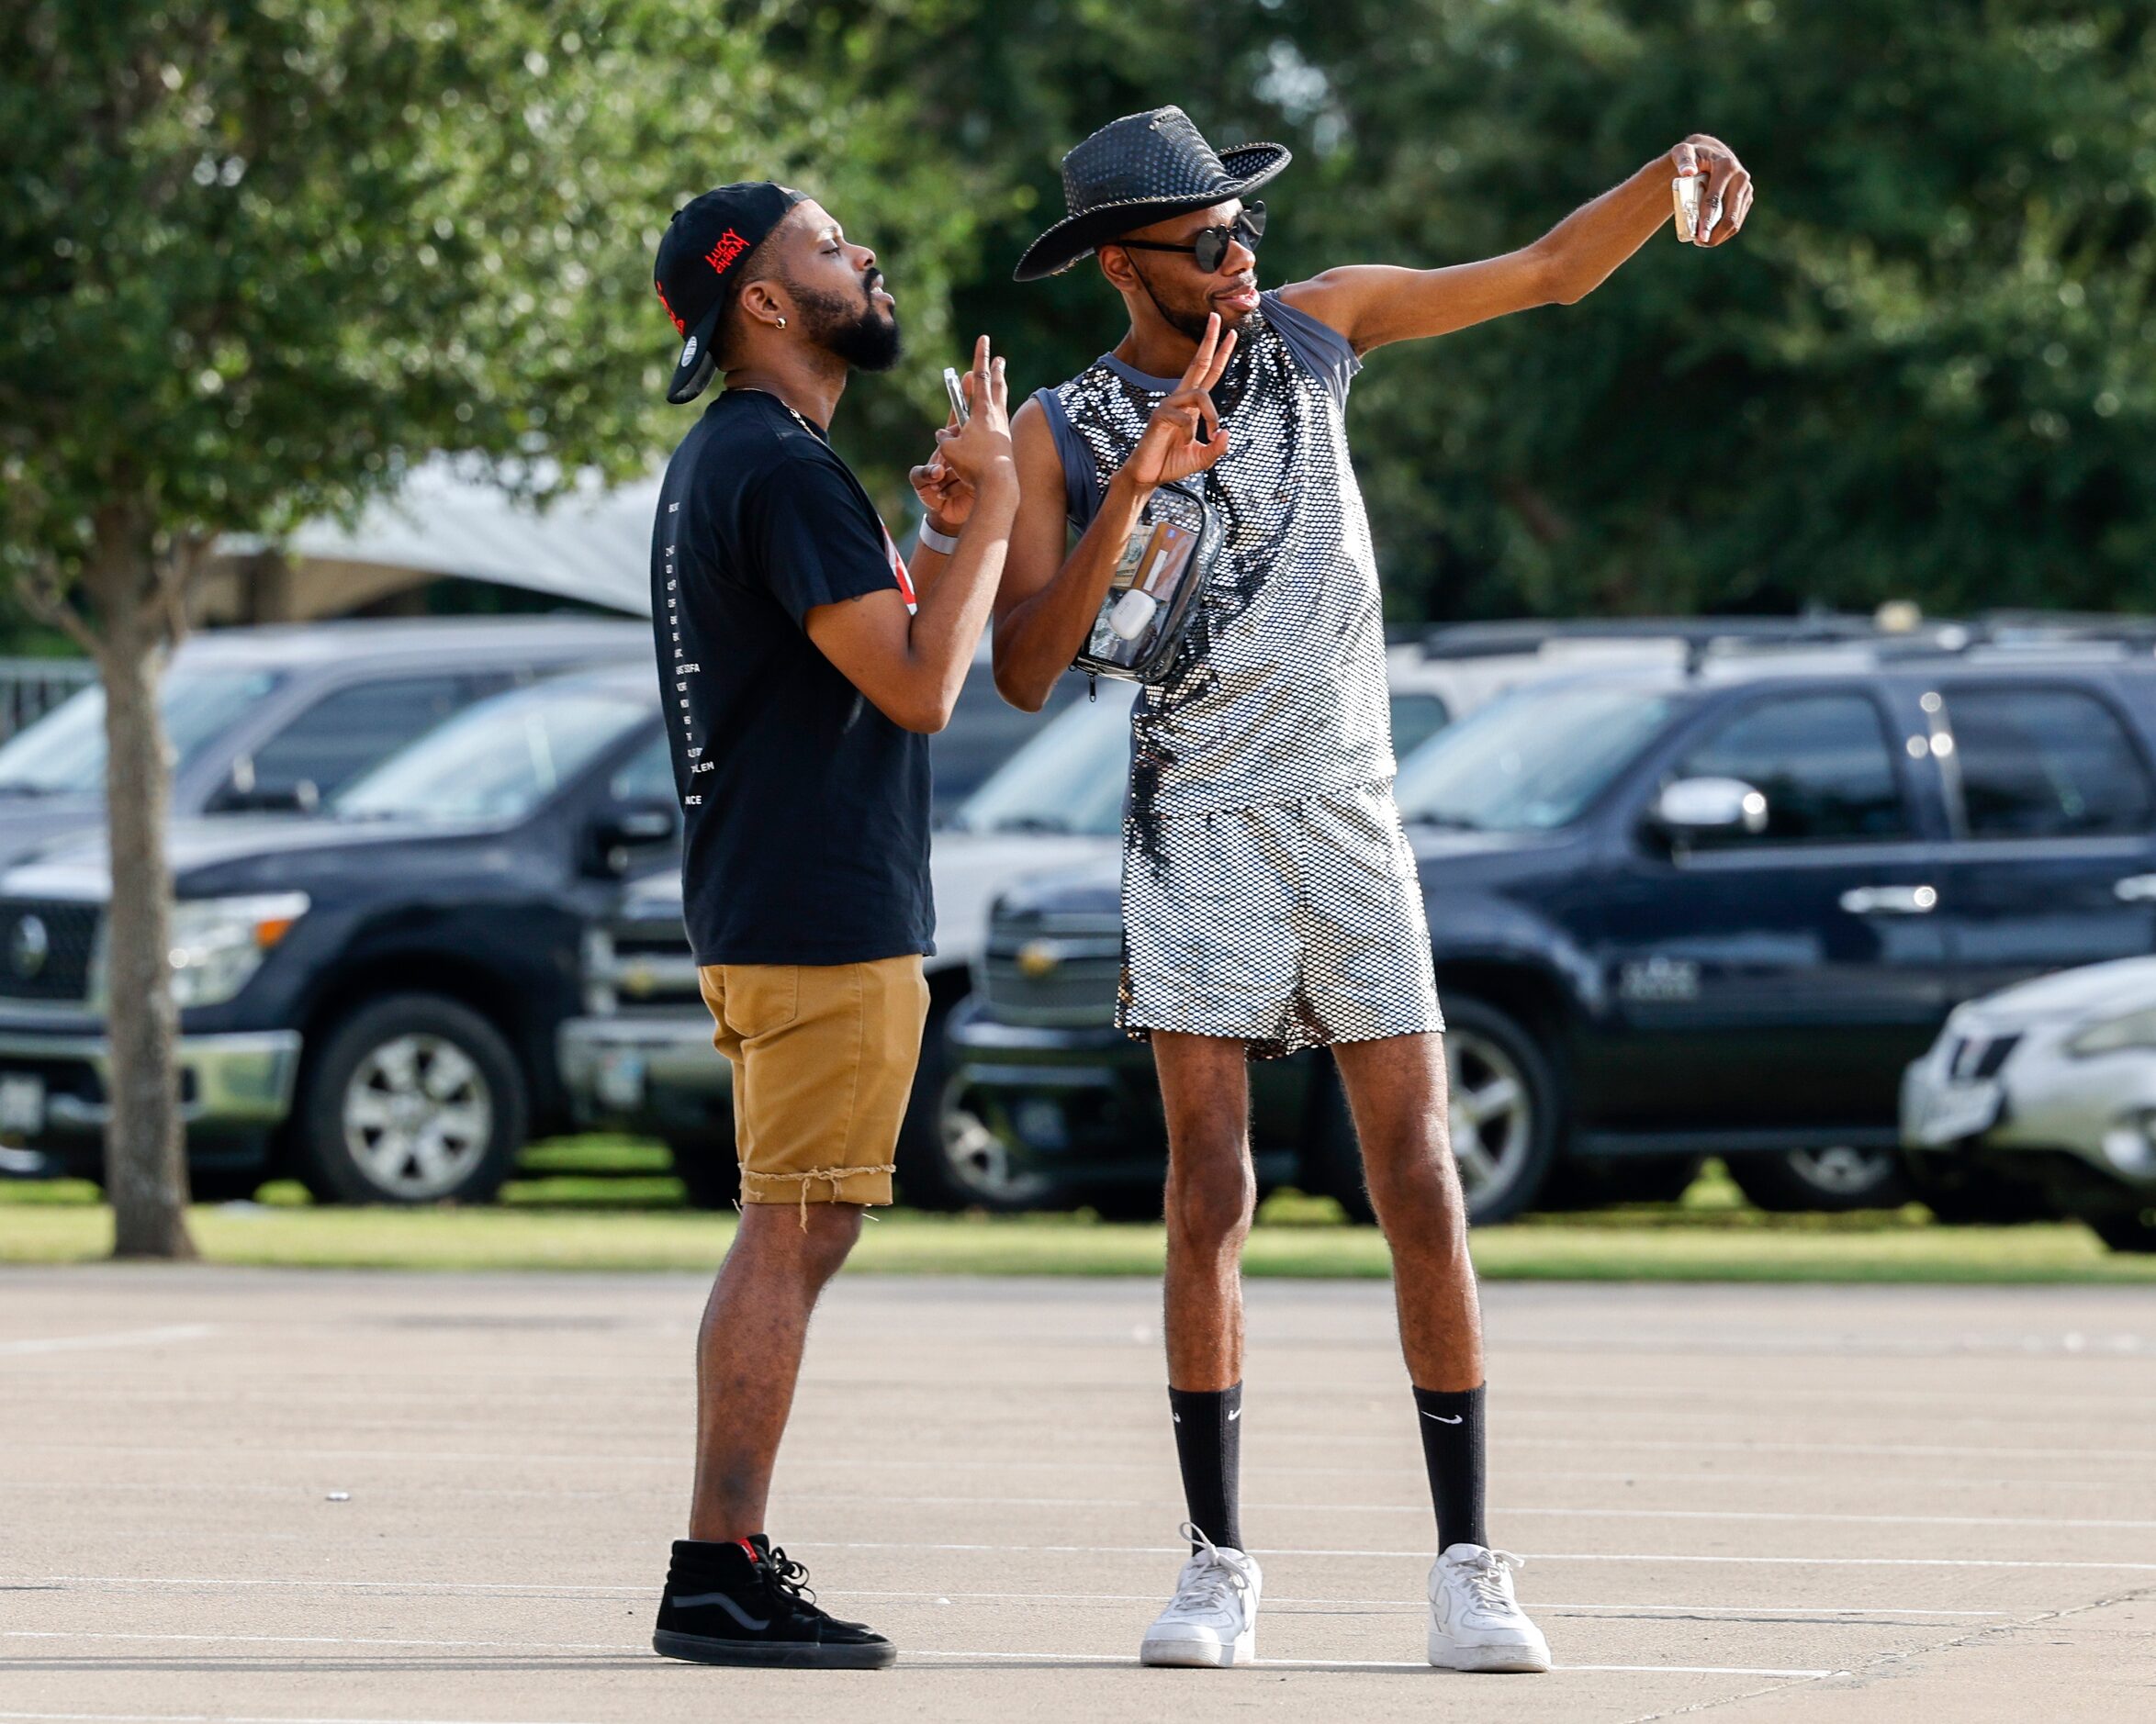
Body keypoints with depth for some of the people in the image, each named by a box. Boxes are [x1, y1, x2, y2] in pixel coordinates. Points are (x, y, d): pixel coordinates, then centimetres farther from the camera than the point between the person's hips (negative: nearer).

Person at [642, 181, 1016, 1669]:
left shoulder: (725, 464, 18)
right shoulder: (782, 468, -15)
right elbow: (919, 689, -21)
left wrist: (940, 538, 13)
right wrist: (989, 512, -13)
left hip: (770, 911, 11)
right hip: (823, 915, -11)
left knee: (795, 1238, 14)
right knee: (792, 1235, -10)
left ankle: (732, 1561, 17)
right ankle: (721, 1576, -11)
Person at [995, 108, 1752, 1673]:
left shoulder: (1313, 328, 7)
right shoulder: (1059, 437, -1)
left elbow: (1546, 273, 11)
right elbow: (1025, 673, -10)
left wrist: (1672, 178, -6)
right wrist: (1131, 490, -21)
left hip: (1354, 823, 2)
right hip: (1198, 838, -2)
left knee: (1420, 1187, -4)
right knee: (1211, 1200, -6)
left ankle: (1467, 1564, -2)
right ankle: (1219, 1563, 2)